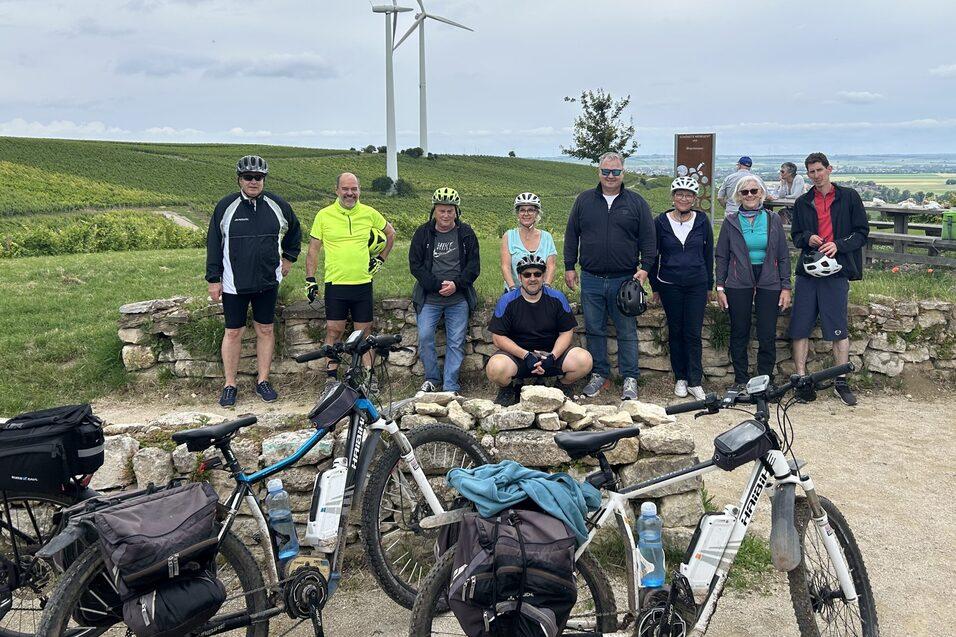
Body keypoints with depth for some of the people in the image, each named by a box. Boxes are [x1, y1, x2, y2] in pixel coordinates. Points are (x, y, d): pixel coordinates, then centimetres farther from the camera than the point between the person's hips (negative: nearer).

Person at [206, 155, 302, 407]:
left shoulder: (278, 206, 1)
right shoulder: (226, 206, -4)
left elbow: (295, 233, 20)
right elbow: (214, 244, -1)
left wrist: (289, 258, 14)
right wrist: (213, 279, -3)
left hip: (268, 282, 2)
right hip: (234, 284, -2)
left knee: (265, 330, 9)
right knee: (233, 332, 5)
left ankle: (263, 380, 21)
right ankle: (230, 384, 15)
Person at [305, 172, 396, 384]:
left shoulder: (369, 213, 3)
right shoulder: (324, 215, 0)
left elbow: (390, 233, 20)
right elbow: (313, 249, 4)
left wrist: (381, 258, 13)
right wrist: (310, 279, -1)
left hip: (363, 283, 1)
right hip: (335, 284, -1)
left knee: (363, 333, 8)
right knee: (334, 331, 3)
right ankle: (332, 377, 13)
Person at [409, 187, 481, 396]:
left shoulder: (466, 233, 3)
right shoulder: (423, 233, 1)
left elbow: (474, 265, 2)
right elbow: (415, 265, -2)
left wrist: (456, 284, -13)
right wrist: (438, 285, -13)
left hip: (459, 299, 0)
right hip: (429, 298, 0)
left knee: (456, 342, 0)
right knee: (424, 337, -7)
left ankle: (450, 387, 7)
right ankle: (432, 379, 14)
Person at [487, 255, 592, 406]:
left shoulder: (557, 298, 1)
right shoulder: (507, 301, -5)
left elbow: (566, 332, 2)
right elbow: (498, 338, -9)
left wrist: (552, 357, -17)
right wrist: (526, 356, -20)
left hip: (553, 352, 2)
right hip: (517, 353, -2)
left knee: (584, 360, -24)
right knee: (496, 368, -34)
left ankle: (565, 388, 9)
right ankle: (507, 391, 3)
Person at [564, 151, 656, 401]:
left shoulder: (636, 202, 4)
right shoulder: (584, 200, 8)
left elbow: (648, 239, 3)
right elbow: (571, 236, 11)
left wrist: (644, 267, -7)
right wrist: (569, 267, 7)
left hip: (625, 279, -2)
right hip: (591, 279, 2)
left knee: (627, 331, 2)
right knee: (594, 330, 8)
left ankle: (630, 379, 10)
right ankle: (599, 374, 20)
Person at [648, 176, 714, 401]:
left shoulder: (702, 221, 3)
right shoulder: (661, 222, 0)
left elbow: (709, 254, 9)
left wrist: (709, 285, 10)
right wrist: (655, 287, 6)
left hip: (696, 285, 0)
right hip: (670, 285, 0)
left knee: (693, 333, -3)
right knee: (675, 332, 7)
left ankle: (695, 382, 3)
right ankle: (680, 378, 17)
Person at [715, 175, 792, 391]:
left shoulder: (773, 220, 6)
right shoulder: (730, 222, 5)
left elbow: (783, 256, 7)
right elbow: (722, 257, 6)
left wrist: (786, 287, 2)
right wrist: (720, 287, 0)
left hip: (768, 284, 0)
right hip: (738, 284, 0)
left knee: (767, 336, 0)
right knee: (739, 334, 5)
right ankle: (740, 380, 16)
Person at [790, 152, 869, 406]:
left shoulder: (849, 197, 5)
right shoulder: (803, 202, 13)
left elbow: (861, 233, 4)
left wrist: (838, 245, -13)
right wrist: (807, 238, -6)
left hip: (836, 271, -3)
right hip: (807, 271, 3)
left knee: (839, 330, -1)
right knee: (800, 328, 1)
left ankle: (841, 382, 11)